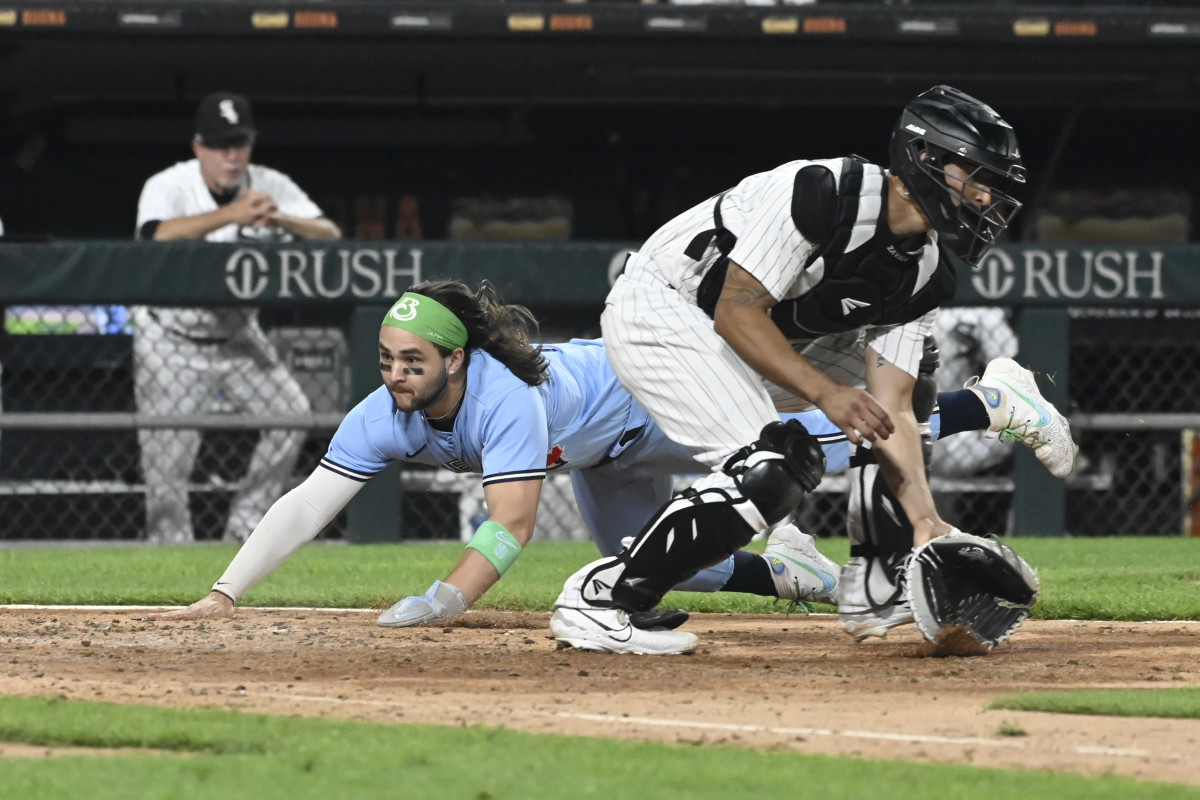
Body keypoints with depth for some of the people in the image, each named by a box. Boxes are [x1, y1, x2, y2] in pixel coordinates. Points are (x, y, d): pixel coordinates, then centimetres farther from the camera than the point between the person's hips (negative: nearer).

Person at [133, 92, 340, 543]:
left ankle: (244, 528, 7)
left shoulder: (270, 187, -9)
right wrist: (231, 214, -53)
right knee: (167, 458, -8)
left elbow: (329, 236, -19)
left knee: (291, 412, -6)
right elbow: (160, 236, -42)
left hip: (237, 337, 4)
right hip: (172, 343, -4)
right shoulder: (168, 187, -20)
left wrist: (279, 219, -39)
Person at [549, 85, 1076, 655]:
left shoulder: (928, 273, -3)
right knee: (767, 472, -25)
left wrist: (924, 518, -17)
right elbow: (737, 312, -27)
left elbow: (889, 409, -5)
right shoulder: (821, 193, -27)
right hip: (656, 314, -9)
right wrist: (825, 392, -32)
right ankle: (597, 600, -19)